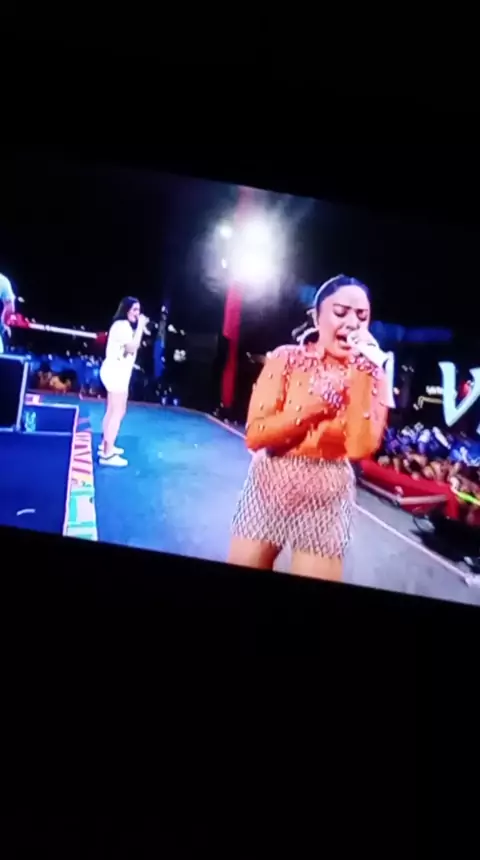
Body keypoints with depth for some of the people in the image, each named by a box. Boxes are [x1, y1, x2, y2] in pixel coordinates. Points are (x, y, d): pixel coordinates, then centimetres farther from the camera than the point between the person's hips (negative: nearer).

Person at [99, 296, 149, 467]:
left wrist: (141, 328, 10)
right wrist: (140, 327, -19)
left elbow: (132, 347, 15)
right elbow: (132, 348, -24)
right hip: (116, 373, -11)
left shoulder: (124, 325, 17)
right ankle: (107, 454, -12)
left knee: (112, 411, 18)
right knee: (118, 412, -11)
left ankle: (105, 446, 28)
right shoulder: (123, 325, -15)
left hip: (118, 372, 11)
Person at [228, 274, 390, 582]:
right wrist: (315, 405, -20)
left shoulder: (372, 376, -4)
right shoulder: (287, 359, -6)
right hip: (270, 486, 0)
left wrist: (359, 374, -20)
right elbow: (255, 435, -13)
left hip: (328, 497, 0)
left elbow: (361, 448, -19)